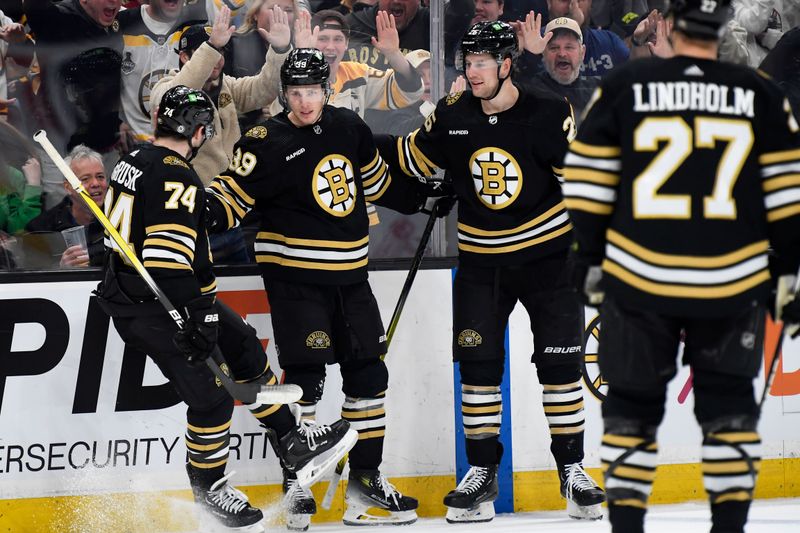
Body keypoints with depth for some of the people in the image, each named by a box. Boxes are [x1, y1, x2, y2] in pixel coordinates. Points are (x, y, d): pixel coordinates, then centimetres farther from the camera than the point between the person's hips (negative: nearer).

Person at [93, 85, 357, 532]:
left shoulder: (137, 162, 10)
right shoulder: (176, 176, -21)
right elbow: (166, 255, -29)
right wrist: (196, 315, -27)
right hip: (150, 310, -11)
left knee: (244, 348, 16)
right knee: (210, 397, -5)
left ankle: (292, 443, 23)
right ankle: (208, 484, 14)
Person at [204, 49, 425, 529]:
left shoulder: (349, 128, 6)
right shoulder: (268, 143, -10)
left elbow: (378, 179, 22)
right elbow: (232, 197, -13)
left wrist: (422, 198, 23)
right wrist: (206, 209, -32)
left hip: (350, 276, 6)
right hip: (296, 277, -6)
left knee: (368, 374, 8)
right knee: (305, 377, -10)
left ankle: (365, 479, 18)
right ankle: (295, 487, 0)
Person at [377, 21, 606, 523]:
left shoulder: (549, 115, -14)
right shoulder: (452, 116, -3)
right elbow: (411, 159, 11)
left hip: (548, 254, -3)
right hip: (482, 261, 3)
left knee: (560, 362, -3)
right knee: (478, 363, -1)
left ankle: (572, 469, 9)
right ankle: (482, 472, 9)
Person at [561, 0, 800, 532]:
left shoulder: (624, 86, -1)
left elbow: (588, 183, 1)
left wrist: (591, 260, 11)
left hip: (639, 277, 0)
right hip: (732, 282, 1)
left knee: (633, 402, 12)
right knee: (728, 402, 14)